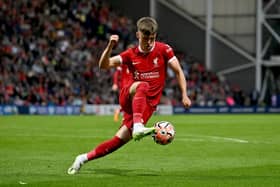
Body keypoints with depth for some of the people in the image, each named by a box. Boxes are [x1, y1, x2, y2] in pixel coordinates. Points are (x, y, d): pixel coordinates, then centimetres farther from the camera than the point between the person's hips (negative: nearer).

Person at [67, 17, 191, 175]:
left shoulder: (163, 50, -2)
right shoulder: (131, 54, 1)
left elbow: (178, 71, 2)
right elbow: (104, 65, -5)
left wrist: (184, 95, -10)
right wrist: (110, 46, -23)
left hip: (147, 105, 0)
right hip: (128, 98, 0)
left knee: (120, 140, -8)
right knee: (142, 86, -37)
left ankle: (84, 158, 5)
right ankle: (138, 127, -51)